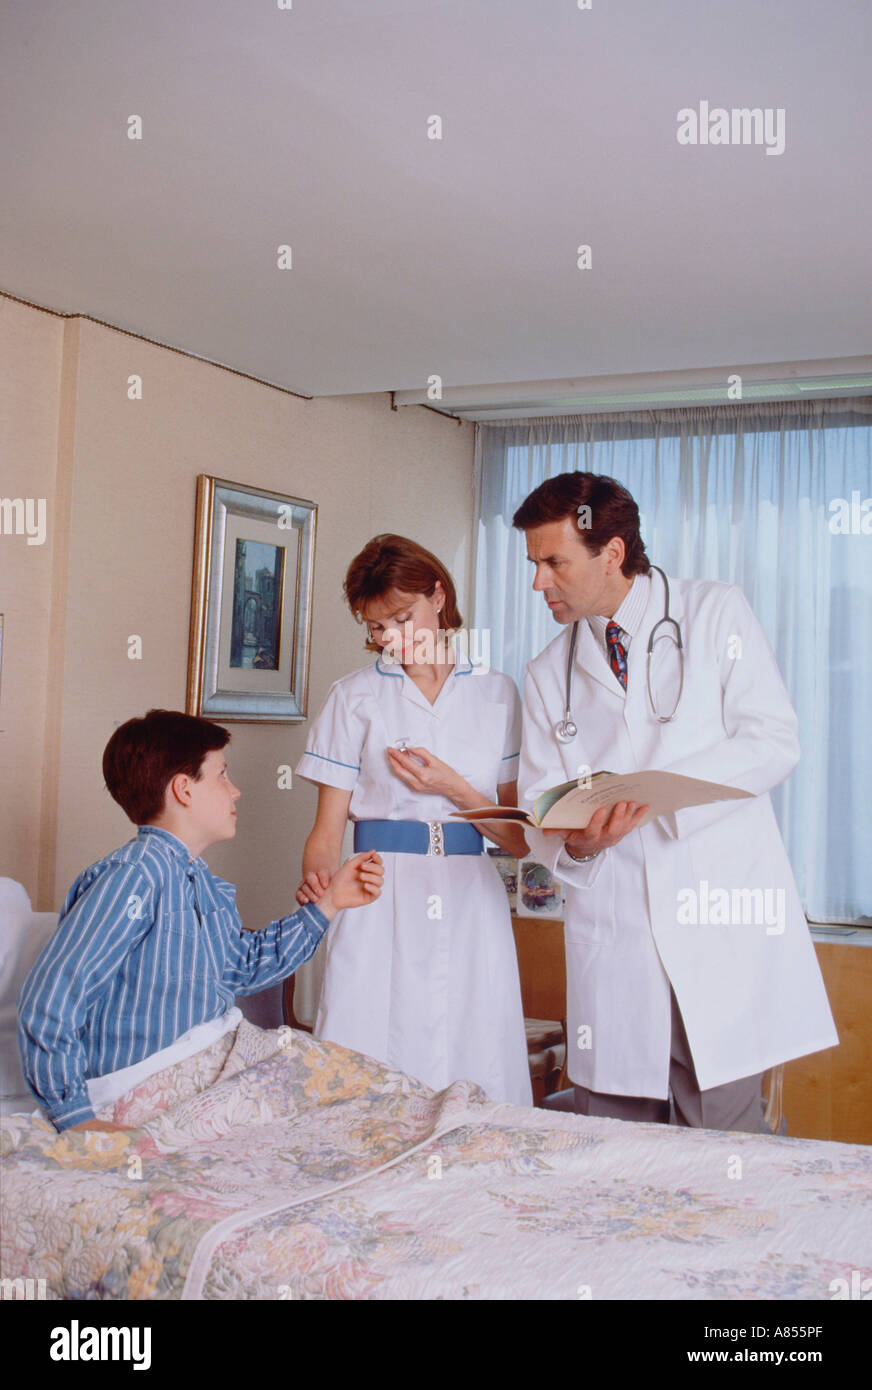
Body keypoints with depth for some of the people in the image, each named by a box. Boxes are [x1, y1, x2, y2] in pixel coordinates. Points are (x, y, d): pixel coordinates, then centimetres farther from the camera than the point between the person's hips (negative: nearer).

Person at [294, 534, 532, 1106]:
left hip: (473, 903, 1)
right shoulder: (355, 696, 7)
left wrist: (454, 789, -7)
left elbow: (521, 836, 8)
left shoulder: (498, 694, 10)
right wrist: (317, 879, -18)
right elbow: (329, 825, 2)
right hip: (382, 903, -1)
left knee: (477, 1077, -1)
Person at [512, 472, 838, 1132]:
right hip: (612, 924, 3)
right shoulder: (549, 675, 15)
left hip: (722, 921, -3)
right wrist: (576, 843, -13)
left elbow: (774, 743, -5)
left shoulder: (716, 614, 4)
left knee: (723, 1132, -3)